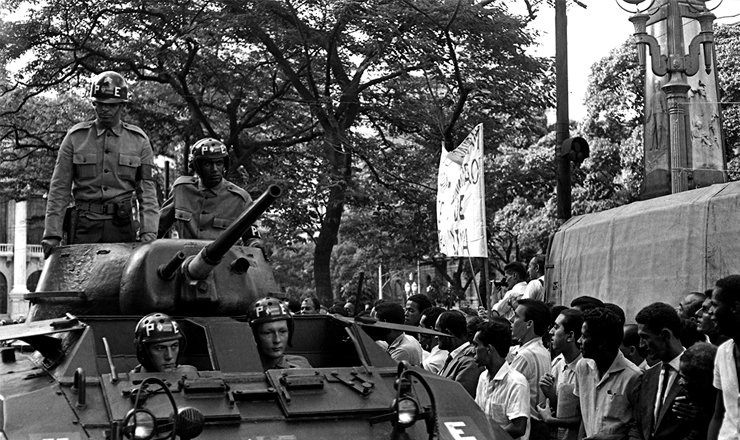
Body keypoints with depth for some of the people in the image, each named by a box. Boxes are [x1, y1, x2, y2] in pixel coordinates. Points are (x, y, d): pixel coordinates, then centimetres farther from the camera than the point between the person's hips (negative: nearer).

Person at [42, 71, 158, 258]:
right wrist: (52, 234, -2)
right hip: (83, 227, 0)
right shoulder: (75, 137, 6)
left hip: (122, 227, 0)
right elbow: (59, 189, 5)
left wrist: (148, 235, -6)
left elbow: (147, 192, 5)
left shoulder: (138, 140, 7)